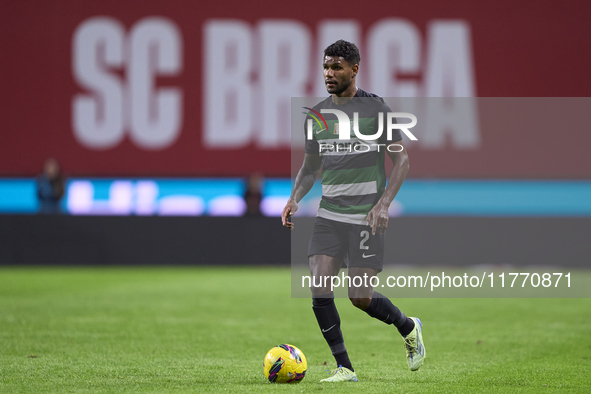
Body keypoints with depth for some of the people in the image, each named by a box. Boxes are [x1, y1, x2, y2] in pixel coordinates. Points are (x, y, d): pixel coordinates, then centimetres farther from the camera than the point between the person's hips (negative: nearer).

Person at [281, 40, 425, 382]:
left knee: (360, 296, -8)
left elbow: (402, 159, -5)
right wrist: (294, 199, 1)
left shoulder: (375, 108, -5)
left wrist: (384, 203, -18)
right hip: (329, 215, 5)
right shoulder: (317, 114, 10)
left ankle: (409, 328, 23)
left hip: (367, 216, -5)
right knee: (319, 289, -11)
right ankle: (344, 368, -1)